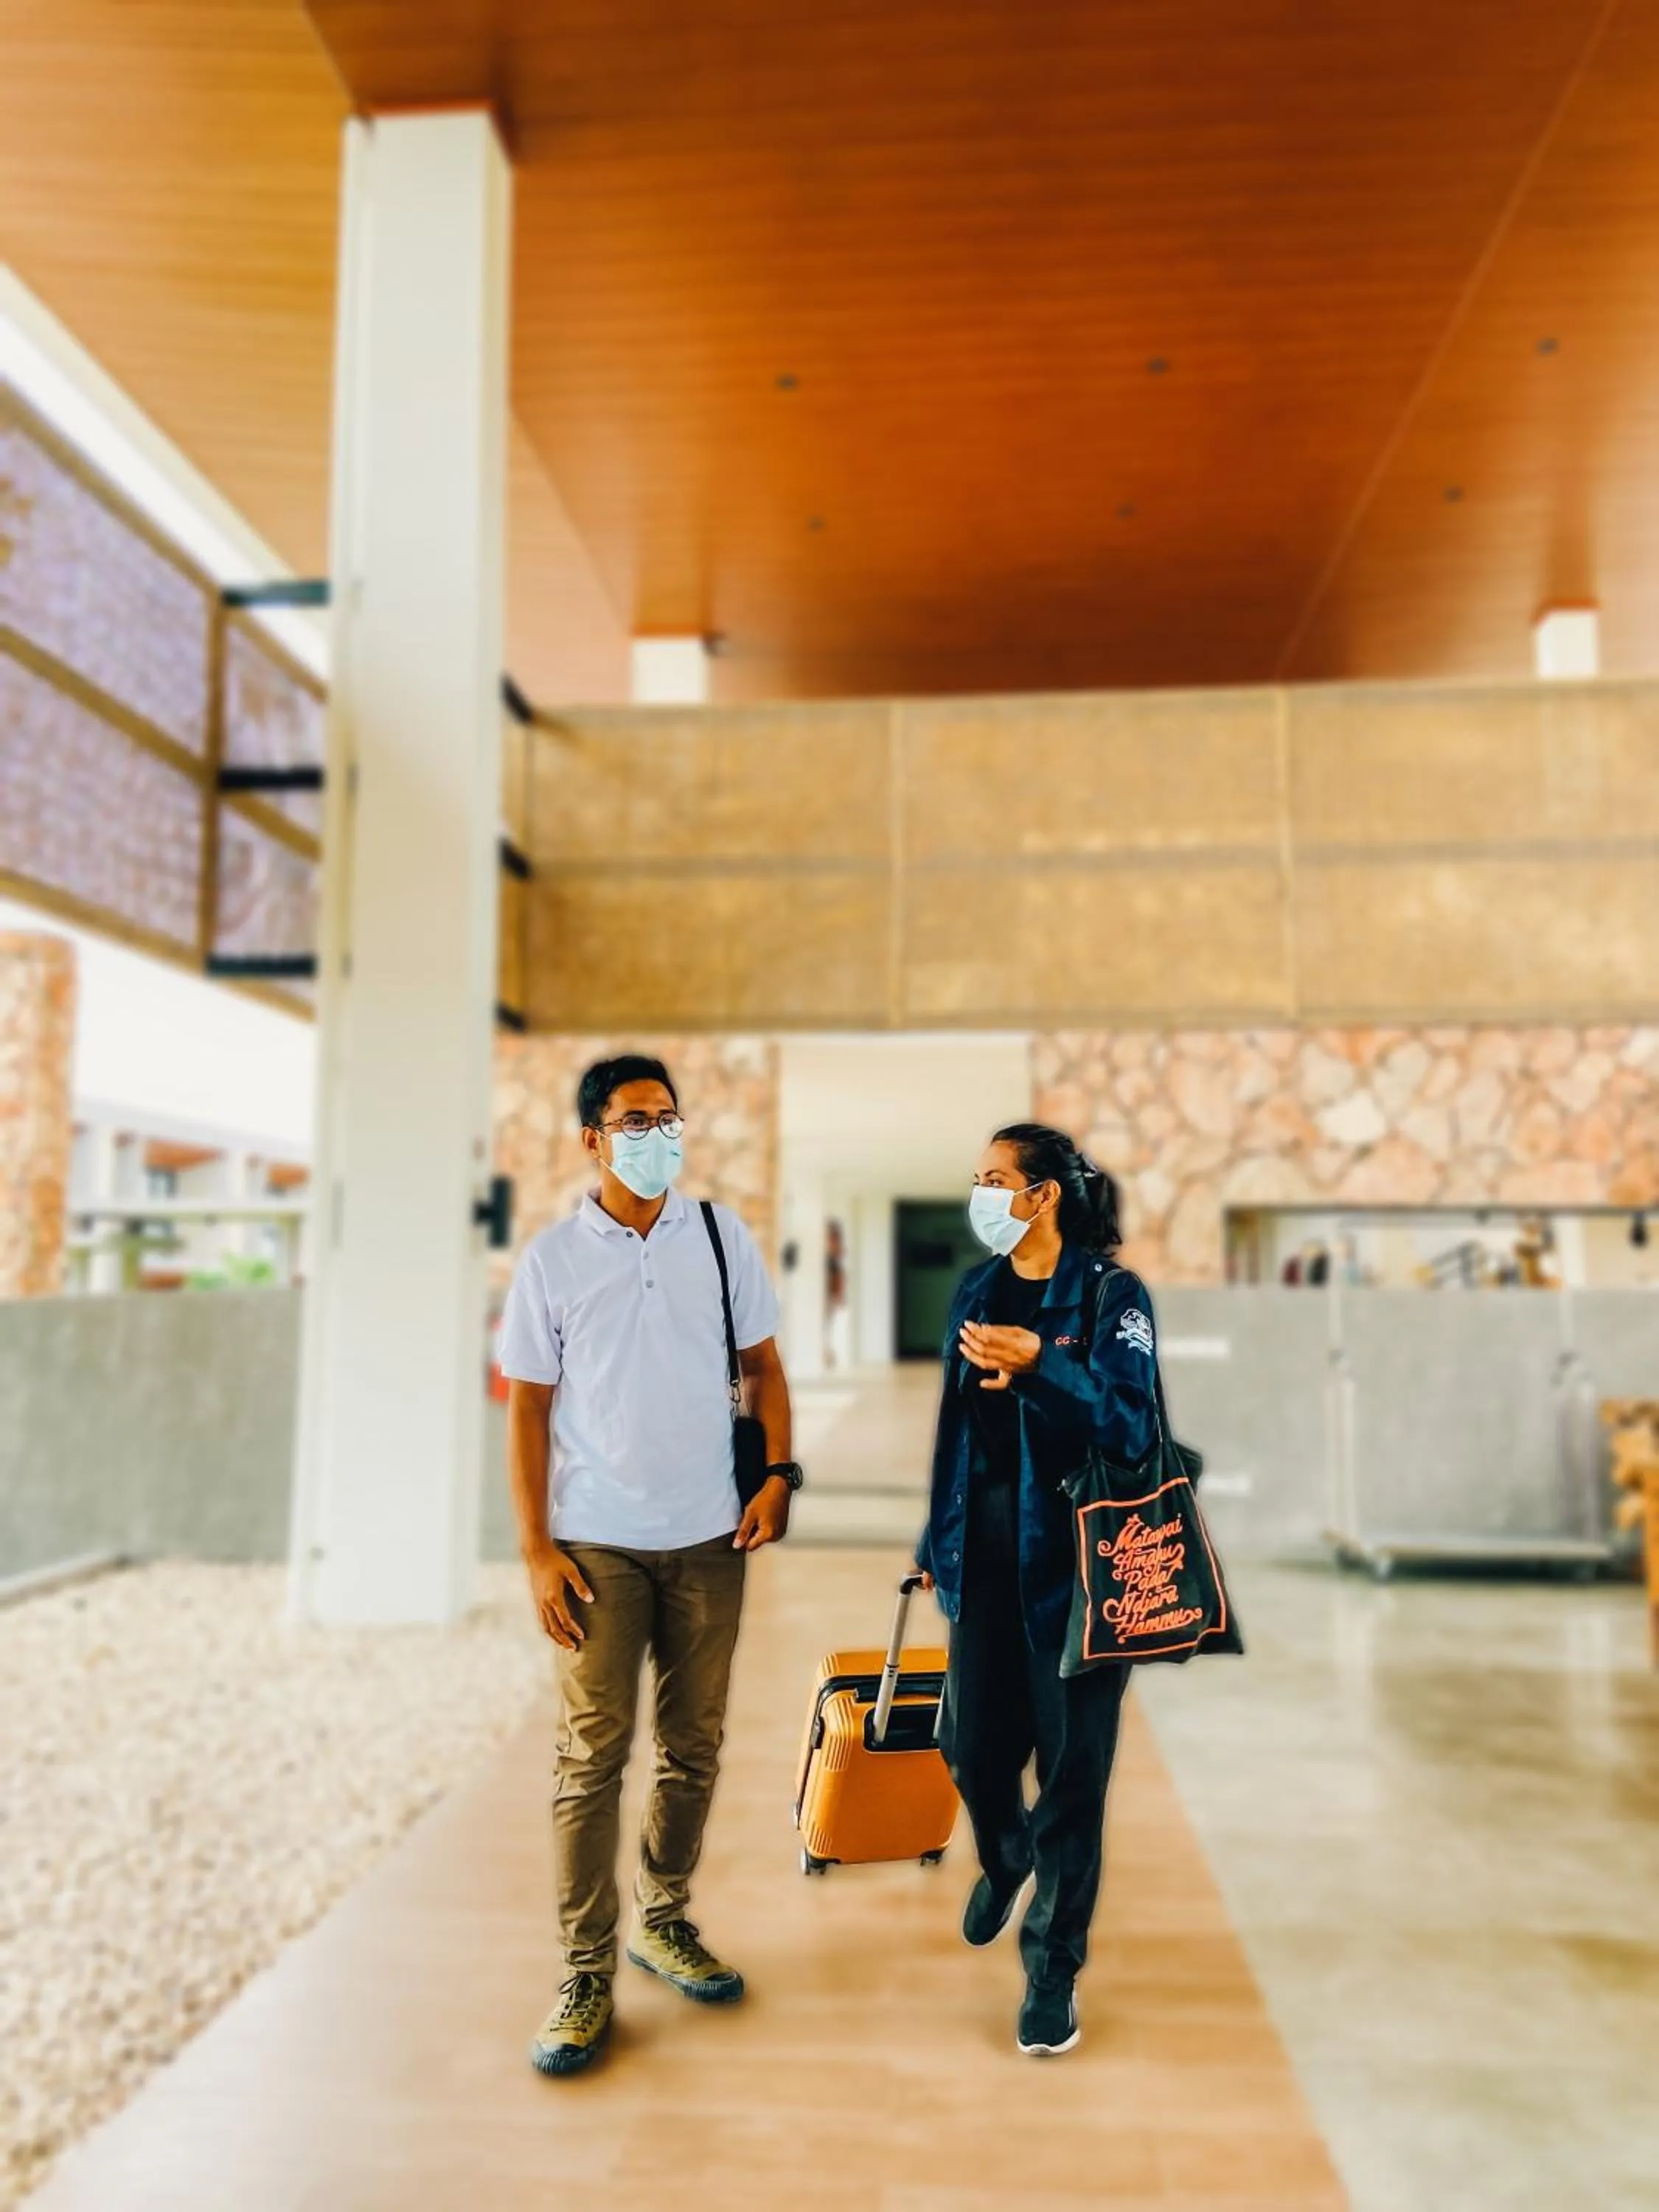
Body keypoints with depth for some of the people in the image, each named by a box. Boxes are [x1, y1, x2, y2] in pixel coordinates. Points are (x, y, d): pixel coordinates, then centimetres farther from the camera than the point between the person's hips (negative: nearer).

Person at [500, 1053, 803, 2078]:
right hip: (597, 1544, -2)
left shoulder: (723, 1237, 1)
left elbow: (763, 1365, 8)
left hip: (709, 1538, 2)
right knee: (594, 1754, 3)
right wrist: (537, 1549, -5)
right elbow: (528, 1406, -1)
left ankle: (664, 1921, 33)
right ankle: (587, 1973, 18)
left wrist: (780, 1473, -6)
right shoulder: (552, 1257, -3)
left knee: (694, 1746, 13)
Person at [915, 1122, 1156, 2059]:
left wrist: (1043, 1367, -34)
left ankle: (1055, 1964, 25)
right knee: (974, 1748, 14)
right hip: (987, 1559, 5)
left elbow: (1133, 1429, -20)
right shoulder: (979, 1290, 6)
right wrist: (938, 1542, 18)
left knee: (1072, 1770, 5)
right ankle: (1005, 1859, 47)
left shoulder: (1111, 1295, -10)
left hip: (1074, 1562, -5)